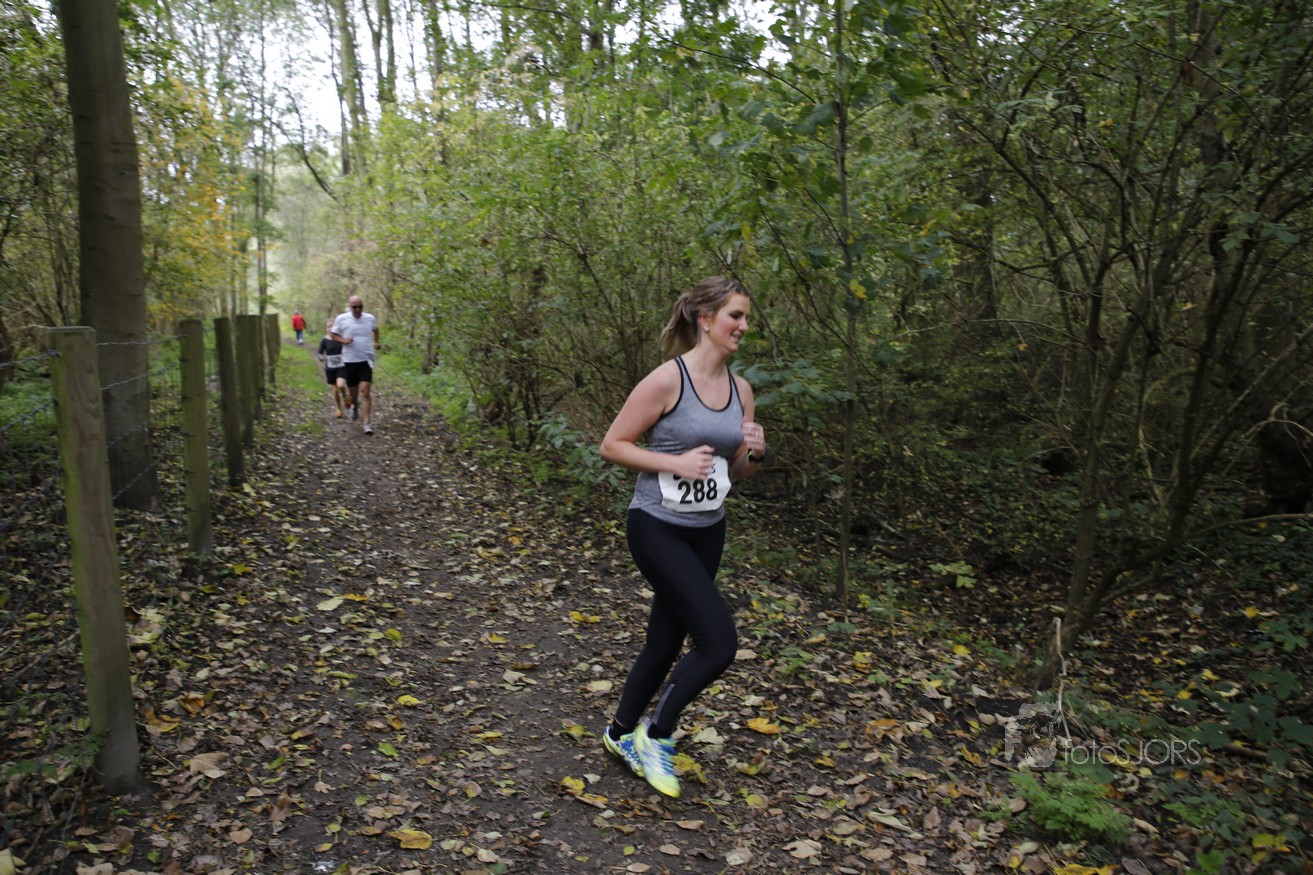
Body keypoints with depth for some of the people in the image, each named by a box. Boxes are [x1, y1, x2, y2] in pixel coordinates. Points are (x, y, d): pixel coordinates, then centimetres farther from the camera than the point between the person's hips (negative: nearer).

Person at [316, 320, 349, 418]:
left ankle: (345, 398, 8)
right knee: (335, 389, 8)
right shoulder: (324, 340, -4)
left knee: (340, 385, -24)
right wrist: (321, 357, -19)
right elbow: (320, 353, 1)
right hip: (330, 368, 2)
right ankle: (338, 409, 26)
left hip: (341, 366, -1)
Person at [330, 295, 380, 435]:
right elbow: (334, 335, 4)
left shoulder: (370, 318, 1)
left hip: (366, 360, 0)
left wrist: (376, 343, 26)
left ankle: (367, 423, -12)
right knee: (352, 391, 12)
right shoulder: (341, 319, -5)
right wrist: (343, 340, -14)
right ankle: (355, 405, 49)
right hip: (349, 361, 0)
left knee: (365, 391, -12)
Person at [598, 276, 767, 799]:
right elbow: (612, 445, -12)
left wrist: (755, 453, -9)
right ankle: (657, 736, 10)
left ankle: (622, 733, 38)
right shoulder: (668, 379, -15)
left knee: (666, 641, 16)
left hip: (707, 532, 7)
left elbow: (738, 472, 13)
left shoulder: (740, 389, 5)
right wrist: (676, 462, -20)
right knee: (719, 641, -14)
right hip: (658, 528, -7)